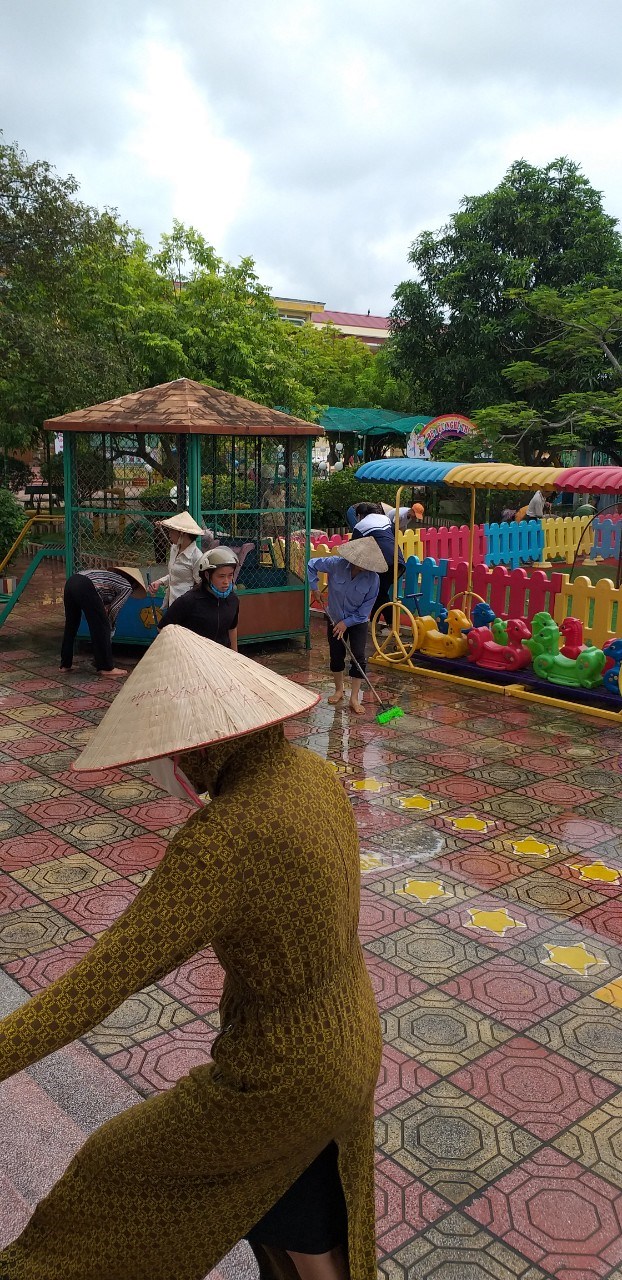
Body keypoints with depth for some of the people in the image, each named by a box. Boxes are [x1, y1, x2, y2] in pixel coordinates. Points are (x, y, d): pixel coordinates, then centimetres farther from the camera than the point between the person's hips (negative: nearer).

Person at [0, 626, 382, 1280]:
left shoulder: (222, 838, -33)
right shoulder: (312, 774, -7)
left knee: (124, 1168, 21)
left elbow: (102, 979, -34)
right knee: (305, 1223, 32)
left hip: (285, 1076, -7)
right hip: (349, 1041, 7)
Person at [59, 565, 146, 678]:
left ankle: (65, 664, 29)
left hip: (71, 581, 9)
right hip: (85, 587, -8)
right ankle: (106, 668, 9)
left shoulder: (115, 578, 35)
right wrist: (109, 625, 25)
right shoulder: (127, 587, 13)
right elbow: (113, 610, 8)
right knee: (101, 627, 4)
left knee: (70, 626, 20)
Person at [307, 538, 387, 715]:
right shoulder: (336, 564, -24)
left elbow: (366, 608, -17)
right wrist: (315, 589, -10)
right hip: (335, 619, 1)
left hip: (358, 621, -1)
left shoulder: (373, 579, -25)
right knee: (336, 655, 11)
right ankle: (339, 690, 32)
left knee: (359, 658, -8)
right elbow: (312, 565, -8)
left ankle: (354, 699, 0)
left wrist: (347, 622, -18)